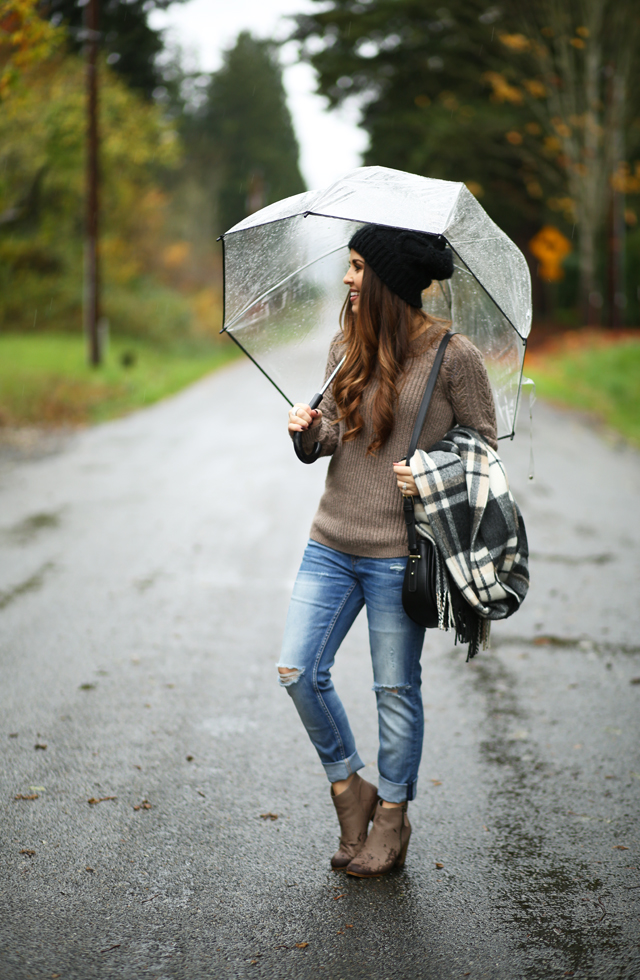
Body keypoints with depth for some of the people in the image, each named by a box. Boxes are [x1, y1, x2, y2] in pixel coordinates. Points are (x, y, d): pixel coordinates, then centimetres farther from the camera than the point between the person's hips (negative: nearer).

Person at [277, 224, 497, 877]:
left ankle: (392, 818, 23)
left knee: (396, 689, 5)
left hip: (398, 552, -5)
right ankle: (349, 788, 22)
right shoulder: (345, 348, 9)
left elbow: (484, 442, 0)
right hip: (332, 543, 5)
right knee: (298, 671, 1)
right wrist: (310, 429, -5)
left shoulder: (452, 355, -7)